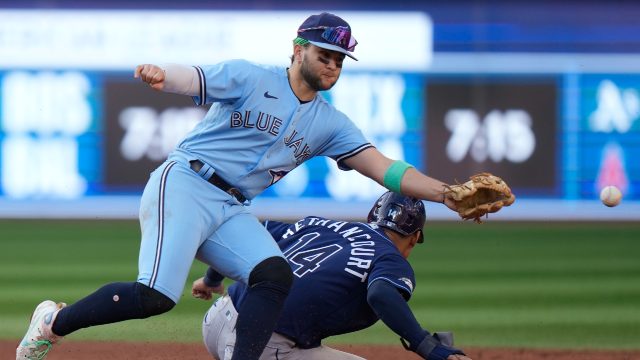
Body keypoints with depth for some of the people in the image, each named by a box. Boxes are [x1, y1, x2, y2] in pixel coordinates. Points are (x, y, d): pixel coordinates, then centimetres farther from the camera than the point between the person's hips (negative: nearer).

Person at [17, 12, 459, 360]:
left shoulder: (330, 124, 13)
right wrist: (161, 75, -42)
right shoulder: (251, 79, -2)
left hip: (232, 212, 6)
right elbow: (190, 78, -17)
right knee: (157, 295, -23)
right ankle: (53, 322, -4)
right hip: (184, 185, -6)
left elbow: (385, 169, 7)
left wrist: (448, 195, -7)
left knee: (275, 275, -20)